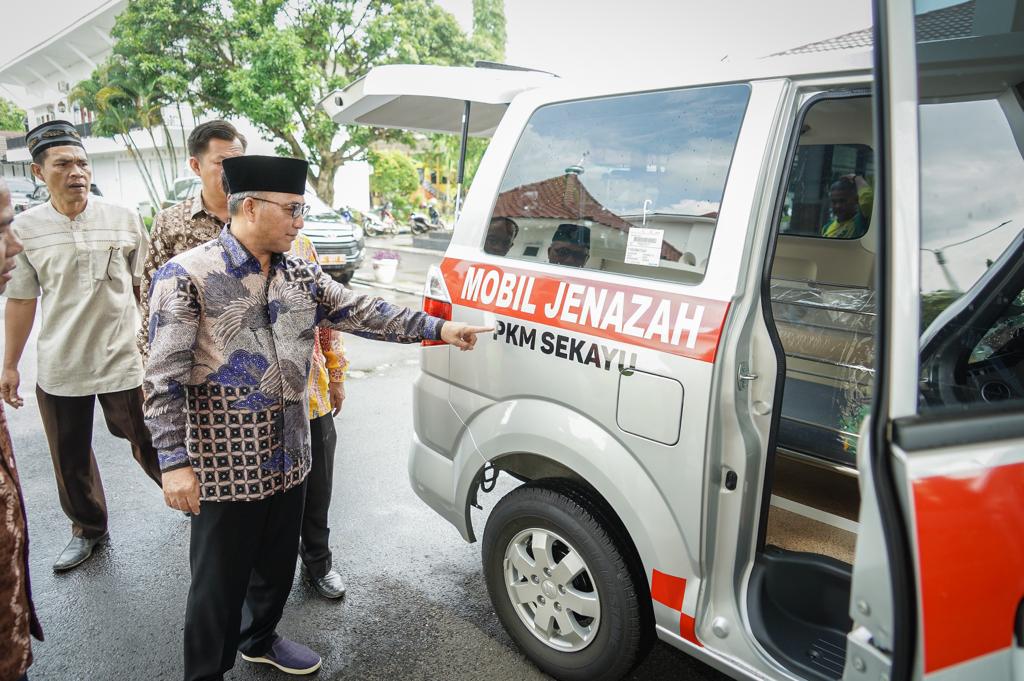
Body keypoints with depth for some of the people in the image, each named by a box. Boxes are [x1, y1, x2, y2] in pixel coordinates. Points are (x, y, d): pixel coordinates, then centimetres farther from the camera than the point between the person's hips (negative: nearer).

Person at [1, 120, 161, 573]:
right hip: (58, 369, 3)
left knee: (149, 448, 5)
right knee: (71, 460, 15)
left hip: (122, 361, -2)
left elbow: (146, 287, 4)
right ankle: (87, 528, 37)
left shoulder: (124, 219, -3)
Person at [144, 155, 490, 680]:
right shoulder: (186, 277, -14)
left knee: (278, 564, 23)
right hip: (225, 466, -6)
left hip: (288, 457, 6)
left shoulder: (301, 275, 5)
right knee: (220, 582, 8)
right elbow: (164, 380, -15)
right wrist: (175, 462, -18)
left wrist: (437, 328, -1)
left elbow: (363, 313, 5)